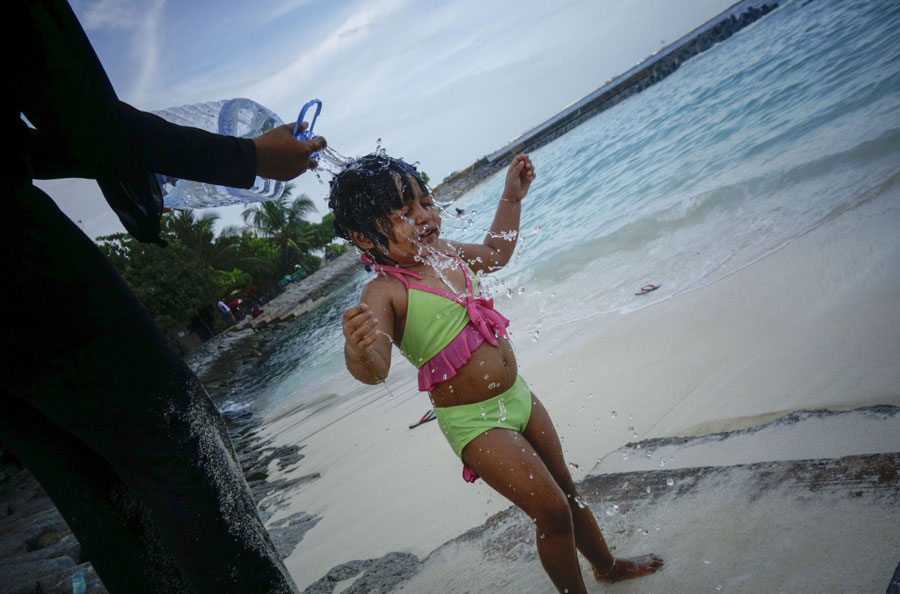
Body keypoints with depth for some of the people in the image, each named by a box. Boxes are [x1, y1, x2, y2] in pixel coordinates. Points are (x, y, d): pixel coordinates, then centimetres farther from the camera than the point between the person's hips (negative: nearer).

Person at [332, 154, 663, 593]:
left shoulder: (443, 252, 0)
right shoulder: (384, 293, -23)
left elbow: (495, 253, 23)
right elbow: (373, 371, -37)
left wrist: (511, 197, 21)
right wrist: (358, 349, -59)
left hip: (517, 394, 8)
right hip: (475, 421, -7)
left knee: (567, 491, 23)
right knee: (552, 512, -3)